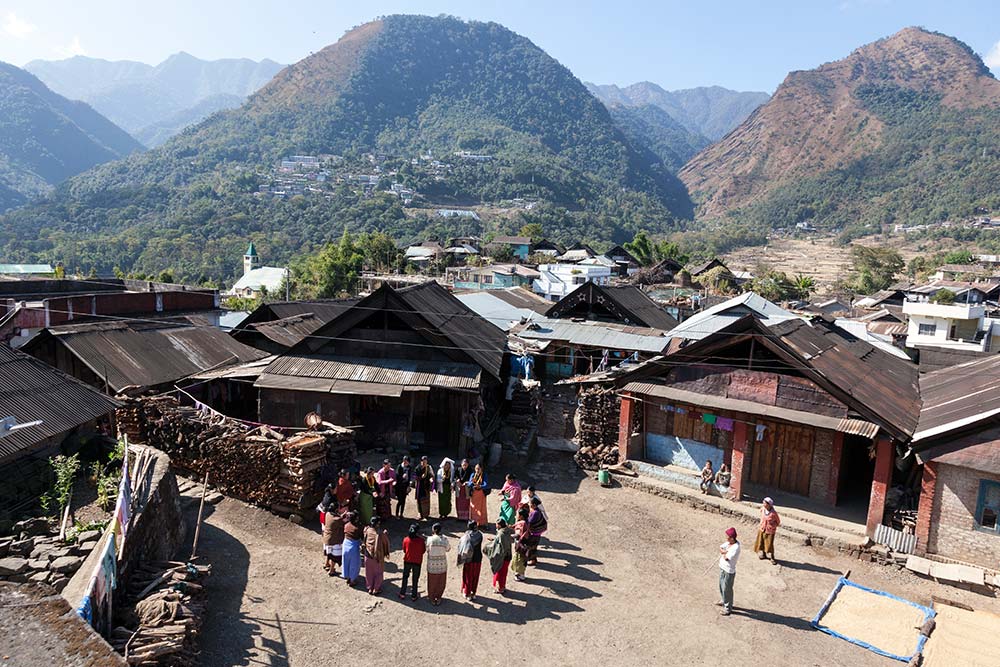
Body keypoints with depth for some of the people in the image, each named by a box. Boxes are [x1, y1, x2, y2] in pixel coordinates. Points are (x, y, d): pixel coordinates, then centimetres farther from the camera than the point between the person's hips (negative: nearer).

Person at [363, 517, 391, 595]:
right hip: (378, 556, -4)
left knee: (369, 573, 22)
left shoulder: (366, 530, -14)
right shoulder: (380, 534, -26)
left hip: (368, 555, 4)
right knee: (378, 573, 18)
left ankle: (370, 589, 35)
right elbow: (386, 542, -12)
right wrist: (386, 534, 6)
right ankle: (376, 589, 28)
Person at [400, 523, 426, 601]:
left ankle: (402, 594, 27)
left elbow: (404, 550, 0)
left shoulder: (406, 539, -13)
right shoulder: (421, 540, -18)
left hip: (407, 561, 1)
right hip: (417, 562, -1)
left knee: (405, 577, 20)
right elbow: (423, 551, -7)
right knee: (415, 579, 13)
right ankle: (414, 596, 22)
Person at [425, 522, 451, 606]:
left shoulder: (430, 539, -19)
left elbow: (427, 549, -5)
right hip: (442, 564, 1)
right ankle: (438, 597, 33)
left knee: (432, 582, 19)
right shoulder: (444, 539, -15)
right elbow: (448, 549, 0)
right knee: (440, 582, 21)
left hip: (432, 564, -1)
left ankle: (432, 598, 33)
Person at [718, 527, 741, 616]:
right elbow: (720, 548, 0)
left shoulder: (736, 547, -29)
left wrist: (724, 553, -10)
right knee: (721, 586, 24)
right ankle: (724, 601, 45)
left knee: (727, 589, 5)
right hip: (722, 567, 9)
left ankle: (728, 608, 20)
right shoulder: (728, 542, -3)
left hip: (729, 571, -9)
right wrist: (725, 552, -18)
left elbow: (726, 558, -29)